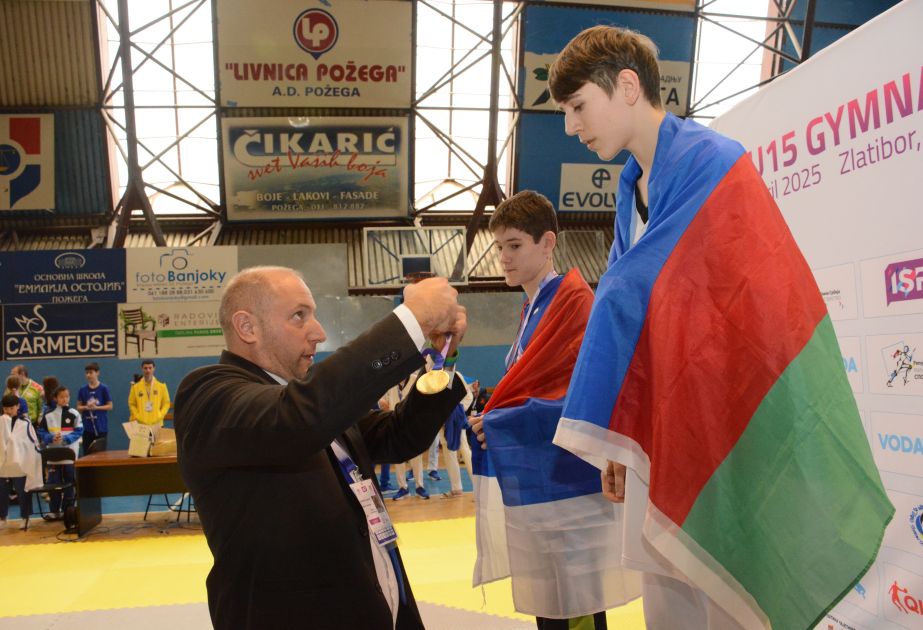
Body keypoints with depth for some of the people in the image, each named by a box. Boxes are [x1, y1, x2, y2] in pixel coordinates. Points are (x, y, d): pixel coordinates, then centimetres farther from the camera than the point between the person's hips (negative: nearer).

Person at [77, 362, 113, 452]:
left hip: (101, 427, -3)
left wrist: (96, 407, -15)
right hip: (87, 428, 3)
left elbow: (110, 406, -1)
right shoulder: (83, 390, 6)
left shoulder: (103, 388, -3)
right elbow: (78, 407, 10)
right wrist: (86, 407, -10)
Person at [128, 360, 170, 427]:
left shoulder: (162, 386, 5)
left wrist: (159, 416, -4)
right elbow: (131, 404, 10)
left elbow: (166, 403, 8)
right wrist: (136, 417, -3)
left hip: (156, 424, 0)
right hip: (140, 425, 0)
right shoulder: (135, 387, 6)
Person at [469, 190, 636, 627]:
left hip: (568, 487, -8)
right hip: (532, 487, 9)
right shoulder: (531, 310, 15)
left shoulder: (573, 298, -11)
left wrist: (498, 421, -14)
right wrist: (487, 411, 0)